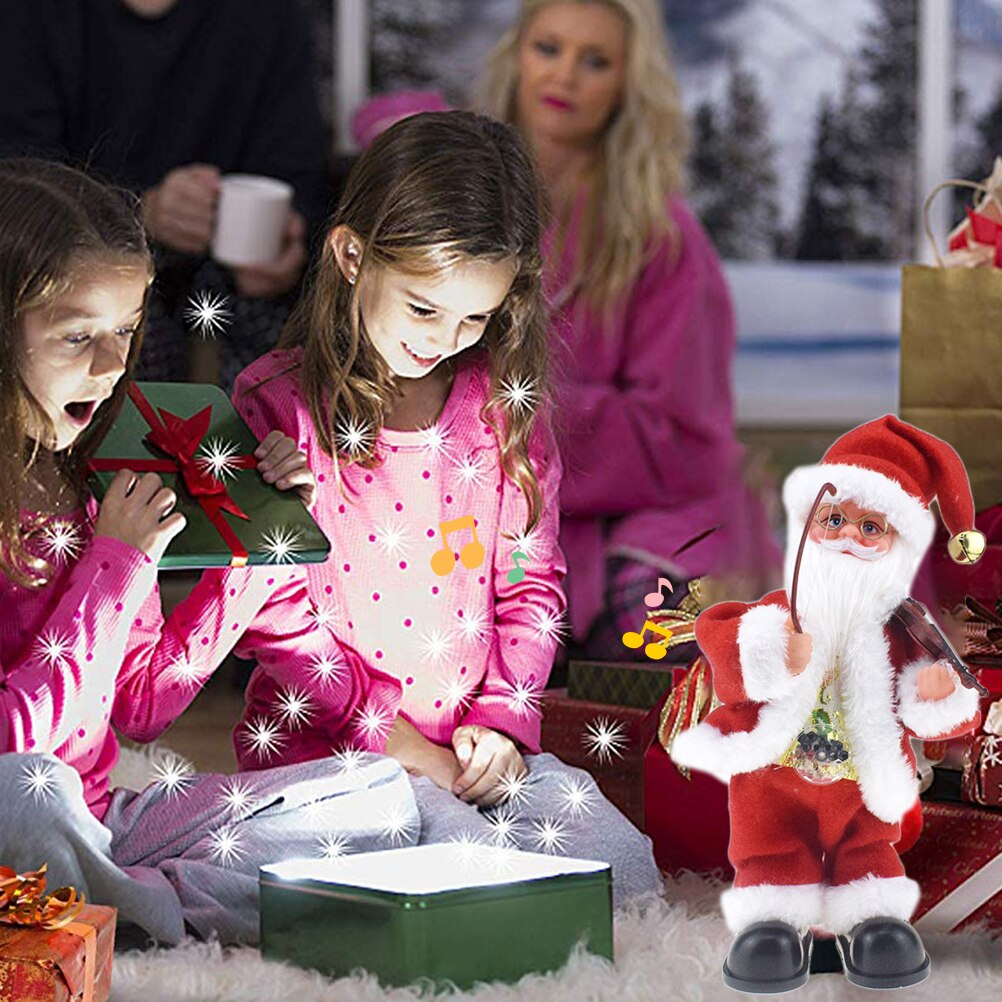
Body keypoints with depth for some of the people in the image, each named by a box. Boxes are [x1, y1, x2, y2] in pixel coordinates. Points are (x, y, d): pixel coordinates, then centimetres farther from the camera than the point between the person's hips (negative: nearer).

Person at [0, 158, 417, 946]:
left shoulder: (76, 486, 8)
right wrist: (116, 565, -17)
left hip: (94, 824, 8)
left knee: (381, 792, 2)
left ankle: (141, 899, -14)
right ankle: (174, 917, -15)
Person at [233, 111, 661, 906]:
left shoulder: (505, 403, 7)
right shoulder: (275, 403, -6)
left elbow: (532, 580, 11)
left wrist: (503, 719, -4)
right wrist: (386, 734, -11)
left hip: (479, 747, 5)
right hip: (325, 750, -4)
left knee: (629, 872, -15)